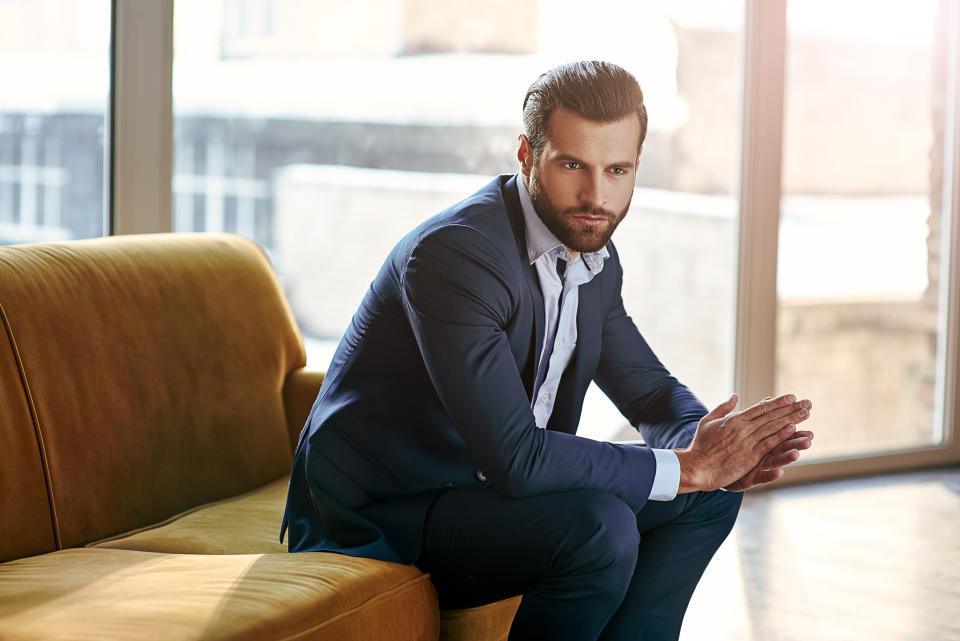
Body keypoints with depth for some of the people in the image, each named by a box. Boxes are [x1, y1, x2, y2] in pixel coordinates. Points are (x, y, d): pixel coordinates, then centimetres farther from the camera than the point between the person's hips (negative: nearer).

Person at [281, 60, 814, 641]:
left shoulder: (593, 254, 3)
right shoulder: (455, 252, -26)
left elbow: (650, 391, 13)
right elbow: (515, 456, -31)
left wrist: (716, 448, -11)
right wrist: (688, 465, -24)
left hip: (487, 492, 9)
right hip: (379, 521, -9)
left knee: (709, 496, 3)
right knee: (600, 526, -29)